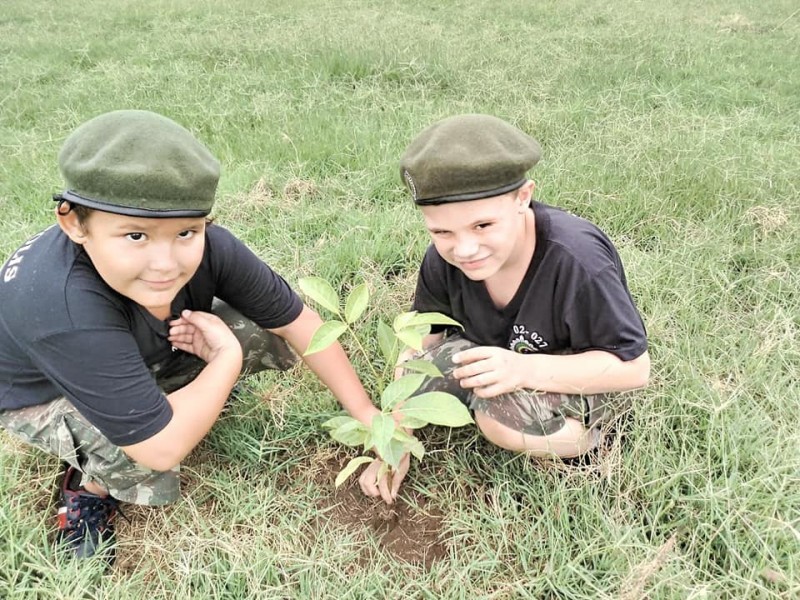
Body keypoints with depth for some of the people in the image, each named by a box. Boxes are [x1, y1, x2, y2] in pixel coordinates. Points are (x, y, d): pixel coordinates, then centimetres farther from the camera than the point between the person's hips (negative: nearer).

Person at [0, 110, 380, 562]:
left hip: (152, 353, 4)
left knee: (272, 331, -14)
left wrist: (370, 417, -15)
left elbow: (298, 322, -18)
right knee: (146, 464, -33)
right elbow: (161, 449, -40)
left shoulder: (207, 247, -30)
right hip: (42, 394, -4)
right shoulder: (67, 308, -44)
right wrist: (228, 355, -29)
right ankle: (93, 485, 2)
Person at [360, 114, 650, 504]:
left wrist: (524, 369, -40)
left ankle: (579, 439, -1)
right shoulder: (442, 260, -18)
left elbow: (635, 368, -27)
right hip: (502, 354, 6)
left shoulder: (577, 261, -34)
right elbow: (419, 342, -7)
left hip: (586, 379, -6)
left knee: (502, 416, -34)